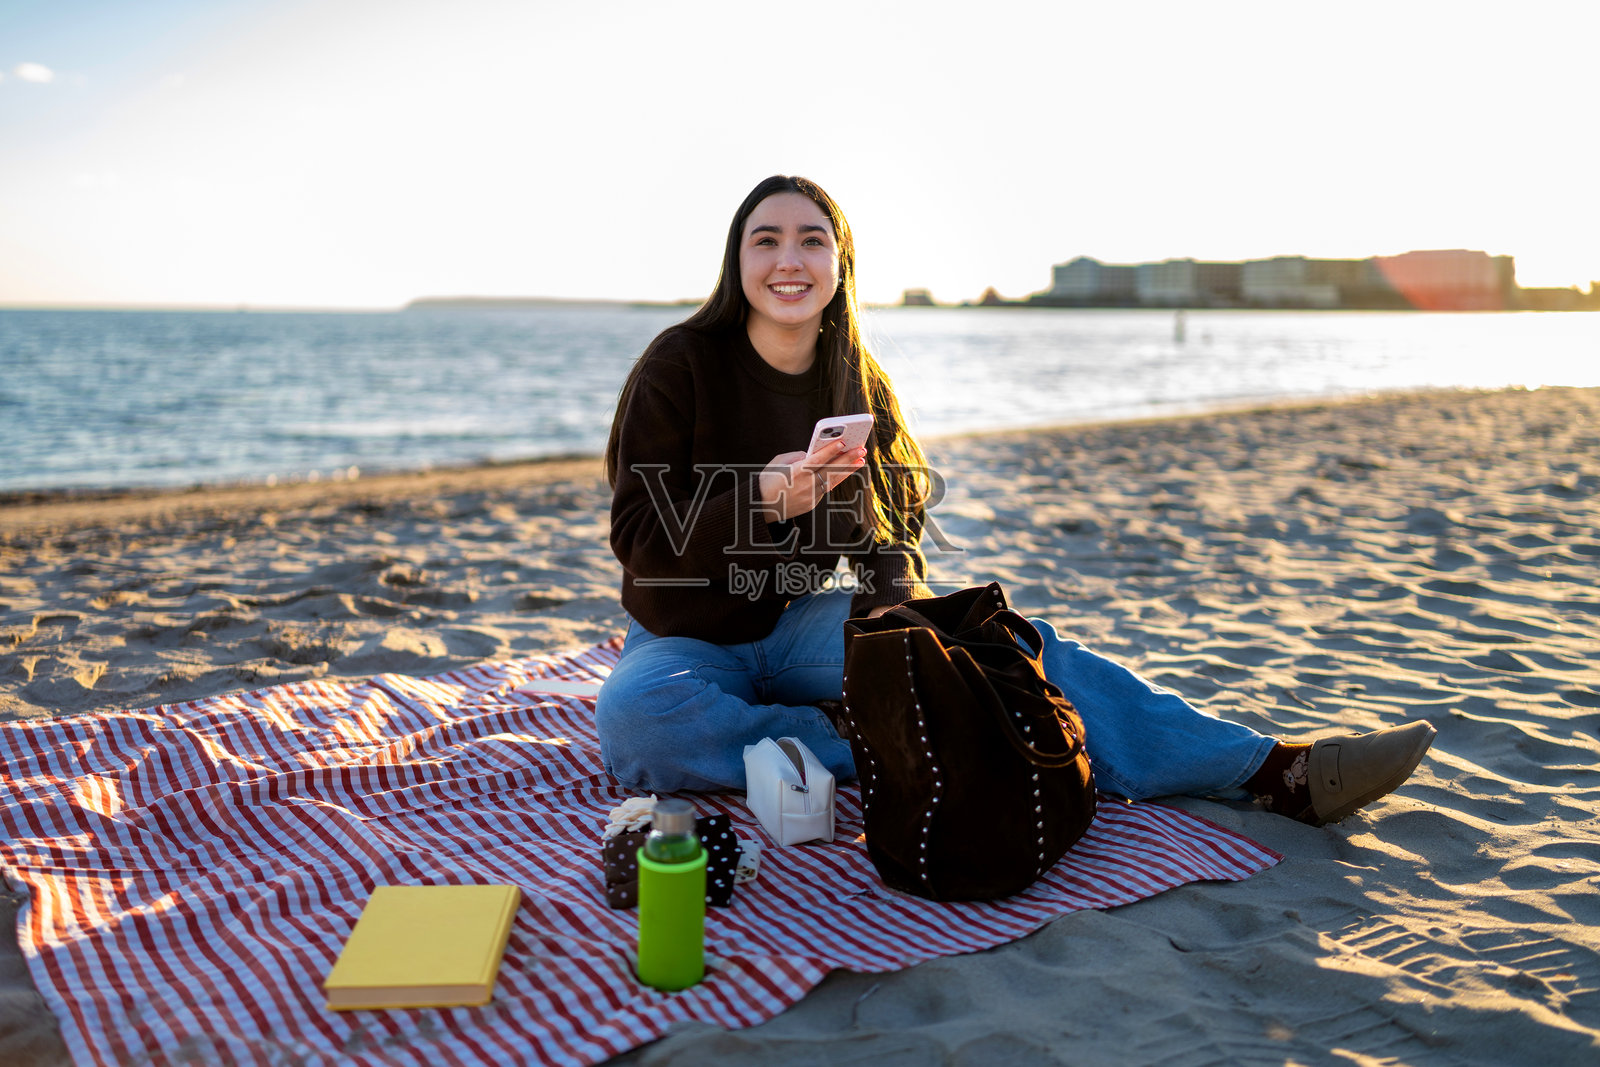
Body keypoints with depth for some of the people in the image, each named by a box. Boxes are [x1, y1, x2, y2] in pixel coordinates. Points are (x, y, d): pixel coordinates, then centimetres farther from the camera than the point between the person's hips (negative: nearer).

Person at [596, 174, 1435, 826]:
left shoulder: (856, 384, 1)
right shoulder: (680, 364, -13)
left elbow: (887, 534, 7)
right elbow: (640, 540, -15)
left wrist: (898, 608, -16)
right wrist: (763, 501, -32)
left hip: (799, 622, 3)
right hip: (685, 636, -3)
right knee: (639, 721, -39)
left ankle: (1273, 771, -21)